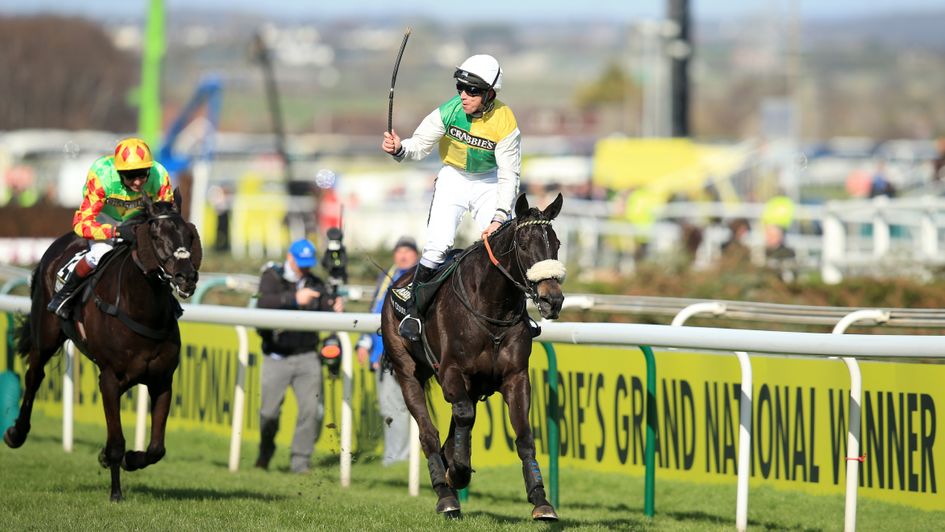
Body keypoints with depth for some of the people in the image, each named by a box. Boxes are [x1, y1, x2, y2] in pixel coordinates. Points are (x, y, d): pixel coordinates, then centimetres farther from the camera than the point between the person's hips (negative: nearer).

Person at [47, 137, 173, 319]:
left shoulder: (160, 176, -28)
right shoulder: (101, 177, -36)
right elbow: (81, 223, -37)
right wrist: (117, 231, -51)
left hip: (139, 220, 4)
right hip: (104, 217, -4)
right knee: (100, 253, -31)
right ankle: (66, 292, -6)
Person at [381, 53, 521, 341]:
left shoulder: (505, 123, -24)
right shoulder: (449, 112, -21)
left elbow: (509, 175, -19)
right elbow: (420, 145, -8)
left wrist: (499, 218, -28)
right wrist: (398, 149, -31)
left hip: (490, 181, 0)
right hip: (453, 177, 0)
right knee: (437, 245, -15)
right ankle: (413, 309, -1)